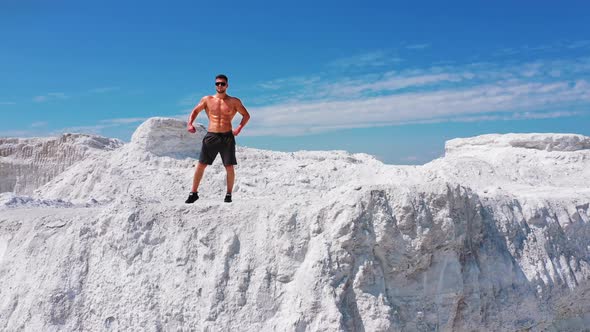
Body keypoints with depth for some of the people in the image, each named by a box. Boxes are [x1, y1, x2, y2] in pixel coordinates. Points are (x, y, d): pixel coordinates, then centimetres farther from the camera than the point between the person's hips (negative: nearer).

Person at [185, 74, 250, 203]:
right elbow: (195, 111, 17)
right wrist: (190, 123, 0)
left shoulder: (234, 101, 4)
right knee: (201, 165, -1)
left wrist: (239, 128, -4)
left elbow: (246, 115, 11)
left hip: (227, 137, -1)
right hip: (211, 136, 1)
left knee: (229, 167, 0)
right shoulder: (207, 99, 8)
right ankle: (194, 193, 9)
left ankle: (229, 194, 15)